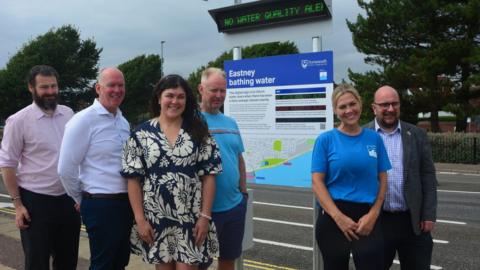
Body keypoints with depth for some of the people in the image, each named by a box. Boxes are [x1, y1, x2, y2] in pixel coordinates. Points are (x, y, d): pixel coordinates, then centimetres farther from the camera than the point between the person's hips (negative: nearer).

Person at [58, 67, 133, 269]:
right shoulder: (84, 120, -12)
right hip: (100, 205, -7)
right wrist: (81, 200, -1)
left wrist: (130, 199, 16)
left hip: (126, 203, 7)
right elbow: (66, 169, -12)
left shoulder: (123, 122, 10)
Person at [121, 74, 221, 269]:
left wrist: (205, 216, -7)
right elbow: (133, 179, -1)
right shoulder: (141, 134, -1)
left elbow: (209, 176, -1)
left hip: (191, 219, 0)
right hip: (156, 220, 1)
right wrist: (140, 219, -6)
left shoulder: (199, 132, 1)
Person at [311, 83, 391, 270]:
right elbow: (317, 182, -7)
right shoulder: (325, 140, -4)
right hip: (333, 217, -1)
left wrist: (373, 214, -7)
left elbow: (382, 180, 5)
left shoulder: (374, 138, 4)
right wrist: (339, 217, -15)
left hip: (368, 217, 1)